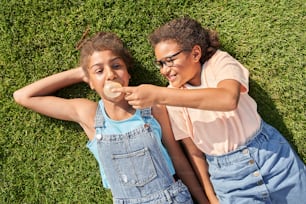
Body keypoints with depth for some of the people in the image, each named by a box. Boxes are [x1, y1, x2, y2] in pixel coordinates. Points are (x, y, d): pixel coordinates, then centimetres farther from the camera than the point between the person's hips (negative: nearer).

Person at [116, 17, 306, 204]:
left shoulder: (219, 61, -13)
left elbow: (229, 99, -36)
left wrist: (159, 95, -38)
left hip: (272, 154, -1)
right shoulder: (172, 98, -7)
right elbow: (193, 151, 0)